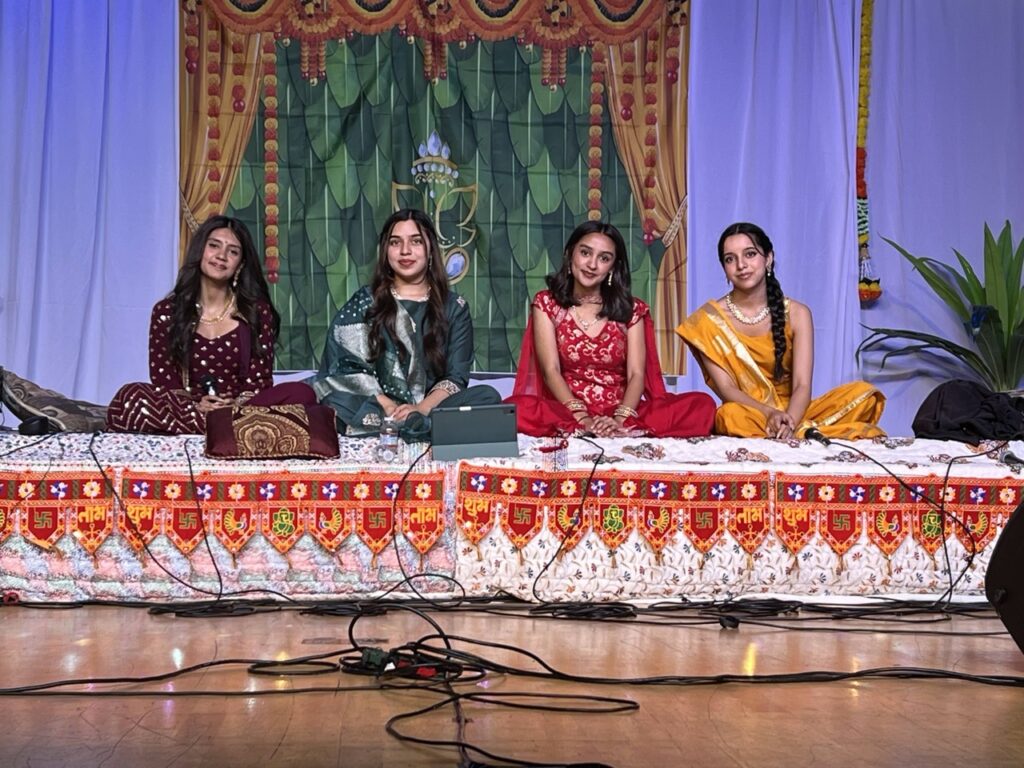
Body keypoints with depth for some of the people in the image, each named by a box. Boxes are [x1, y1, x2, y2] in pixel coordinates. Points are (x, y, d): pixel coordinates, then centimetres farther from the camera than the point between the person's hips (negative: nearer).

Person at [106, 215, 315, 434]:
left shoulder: (257, 310, 6)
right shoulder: (166, 311, 6)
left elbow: (259, 381, 1)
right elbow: (162, 381, 1)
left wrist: (236, 406, -22)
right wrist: (195, 407, -20)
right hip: (187, 410, 0)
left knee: (301, 394, -29)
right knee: (130, 397, -29)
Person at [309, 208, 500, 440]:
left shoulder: (454, 306, 9)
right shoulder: (364, 301, 8)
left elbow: (456, 376, 0)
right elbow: (347, 367, -2)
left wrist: (422, 408, -21)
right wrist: (389, 408, -19)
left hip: (433, 408, 1)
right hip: (377, 407, -1)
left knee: (488, 396, -28)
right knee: (333, 397, -31)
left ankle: (384, 428, -34)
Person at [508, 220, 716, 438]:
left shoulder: (631, 309, 11)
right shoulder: (547, 304, 7)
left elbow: (636, 374, -1)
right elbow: (551, 371, -6)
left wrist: (620, 419, -22)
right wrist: (582, 418, -23)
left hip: (621, 412, 1)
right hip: (566, 412, -1)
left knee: (701, 405, -22)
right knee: (517, 410, -36)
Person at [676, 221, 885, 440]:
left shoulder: (796, 314, 1)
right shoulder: (709, 318, -3)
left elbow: (802, 385, -10)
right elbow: (726, 389, -10)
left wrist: (789, 422, -31)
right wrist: (770, 414, -29)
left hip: (791, 413, 2)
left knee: (862, 392, -19)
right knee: (733, 415, -37)